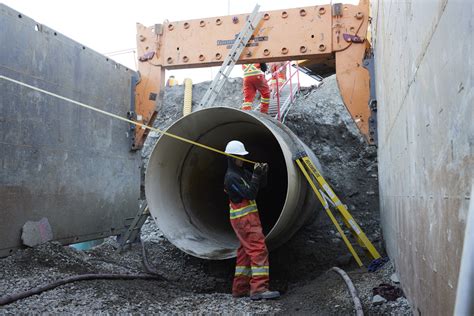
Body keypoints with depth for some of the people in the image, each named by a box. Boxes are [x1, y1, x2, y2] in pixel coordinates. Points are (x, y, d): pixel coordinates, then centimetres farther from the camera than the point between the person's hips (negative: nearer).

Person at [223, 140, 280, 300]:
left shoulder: (242, 172, 14)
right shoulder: (231, 177, -15)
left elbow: (261, 183, 14)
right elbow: (249, 194, -21)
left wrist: (263, 173, -4)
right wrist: (256, 175, -22)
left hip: (248, 216, 10)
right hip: (244, 218, -10)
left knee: (245, 251, 12)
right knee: (259, 250, -15)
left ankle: (240, 288, 18)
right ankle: (259, 288, -16)